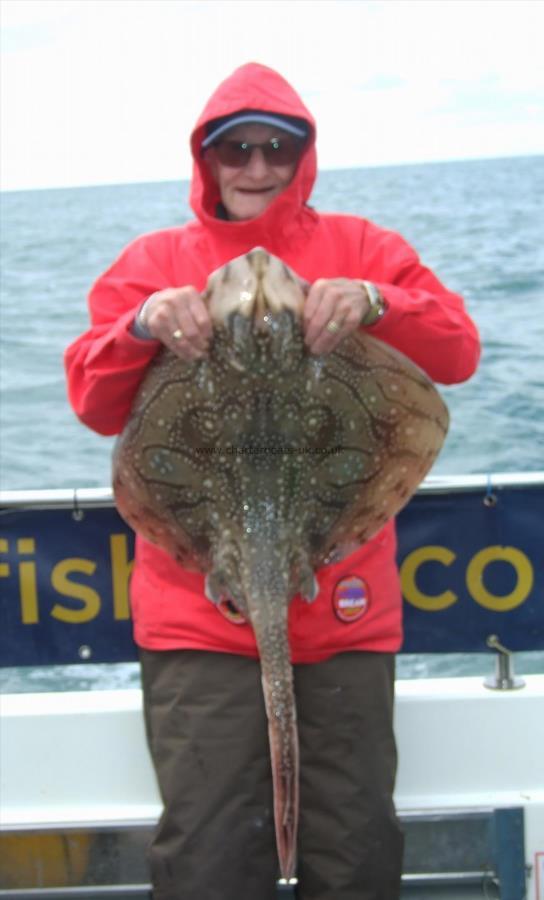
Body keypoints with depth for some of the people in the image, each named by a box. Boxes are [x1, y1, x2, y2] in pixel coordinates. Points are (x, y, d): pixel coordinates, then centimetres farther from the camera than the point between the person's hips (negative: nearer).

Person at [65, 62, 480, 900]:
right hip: (198, 604, 0)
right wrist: (143, 327, -16)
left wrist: (373, 302, -19)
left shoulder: (359, 247, 10)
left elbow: (459, 353, -1)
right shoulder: (155, 260, 10)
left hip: (343, 601, 1)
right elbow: (94, 404, 3)